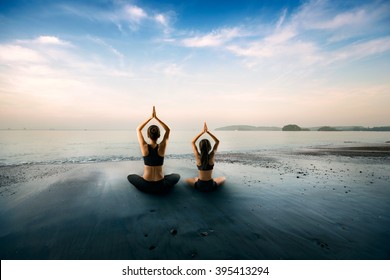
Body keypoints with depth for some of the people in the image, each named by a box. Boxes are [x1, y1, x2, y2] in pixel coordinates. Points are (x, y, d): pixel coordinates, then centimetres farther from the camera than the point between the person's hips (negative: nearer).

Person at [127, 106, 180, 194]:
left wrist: (151, 117, 2)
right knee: (177, 176, 29)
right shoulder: (162, 147, -12)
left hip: (146, 185, 0)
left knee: (130, 176, 30)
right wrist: (156, 117, -1)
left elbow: (138, 129, 4)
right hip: (161, 186, 0)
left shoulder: (144, 147, -13)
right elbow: (168, 130, 4)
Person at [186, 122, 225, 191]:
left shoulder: (198, 157, -14)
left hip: (199, 185, 0)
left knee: (187, 180, 28)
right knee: (223, 178, 30)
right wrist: (207, 131, -8)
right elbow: (217, 141, -1)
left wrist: (202, 132, -5)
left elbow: (193, 142, 0)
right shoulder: (211, 156, -14)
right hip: (211, 186, 0)